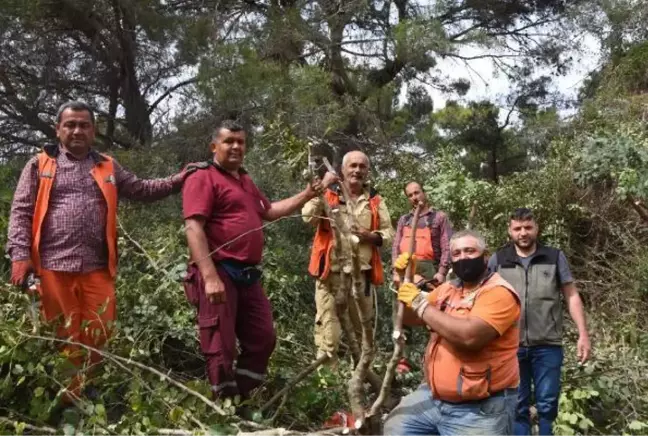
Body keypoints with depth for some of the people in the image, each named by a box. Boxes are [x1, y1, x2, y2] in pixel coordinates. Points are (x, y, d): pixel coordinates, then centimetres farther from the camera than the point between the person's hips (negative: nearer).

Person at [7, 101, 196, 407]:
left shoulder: (107, 167, 17)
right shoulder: (40, 165, 9)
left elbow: (142, 190, 17)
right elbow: (21, 212, 3)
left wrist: (177, 180, 4)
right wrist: (20, 255, -9)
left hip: (97, 267, 2)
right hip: (52, 266, -2)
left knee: (99, 335, 4)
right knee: (60, 338, 4)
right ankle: (61, 402, 15)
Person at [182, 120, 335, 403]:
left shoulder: (246, 181, 22)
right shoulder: (203, 179, -6)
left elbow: (269, 211, 34)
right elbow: (193, 228, -17)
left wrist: (308, 195, 25)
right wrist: (210, 276, -26)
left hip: (248, 275, 9)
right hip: (219, 273, -9)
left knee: (262, 340, 13)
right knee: (221, 348, -2)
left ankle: (242, 402, 25)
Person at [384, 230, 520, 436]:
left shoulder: (499, 292, -15)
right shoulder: (447, 289, 9)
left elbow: (469, 335, -31)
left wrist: (421, 304, -21)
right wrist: (405, 279, 2)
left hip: (480, 409, -7)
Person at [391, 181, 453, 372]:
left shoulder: (439, 217, 4)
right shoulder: (404, 220, 17)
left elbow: (447, 247, -3)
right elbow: (396, 247, 11)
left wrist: (441, 272, -13)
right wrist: (396, 271, 0)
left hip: (429, 270, -4)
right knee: (403, 315, 4)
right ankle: (402, 358, 10)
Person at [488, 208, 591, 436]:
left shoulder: (555, 257, 4)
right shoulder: (497, 260, 4)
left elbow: (572, 296, 6)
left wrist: (583, 334, -1)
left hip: (547, 345, 0)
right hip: (510, 345, 1)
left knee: (547, 404, 6)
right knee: (517, 405, 10)